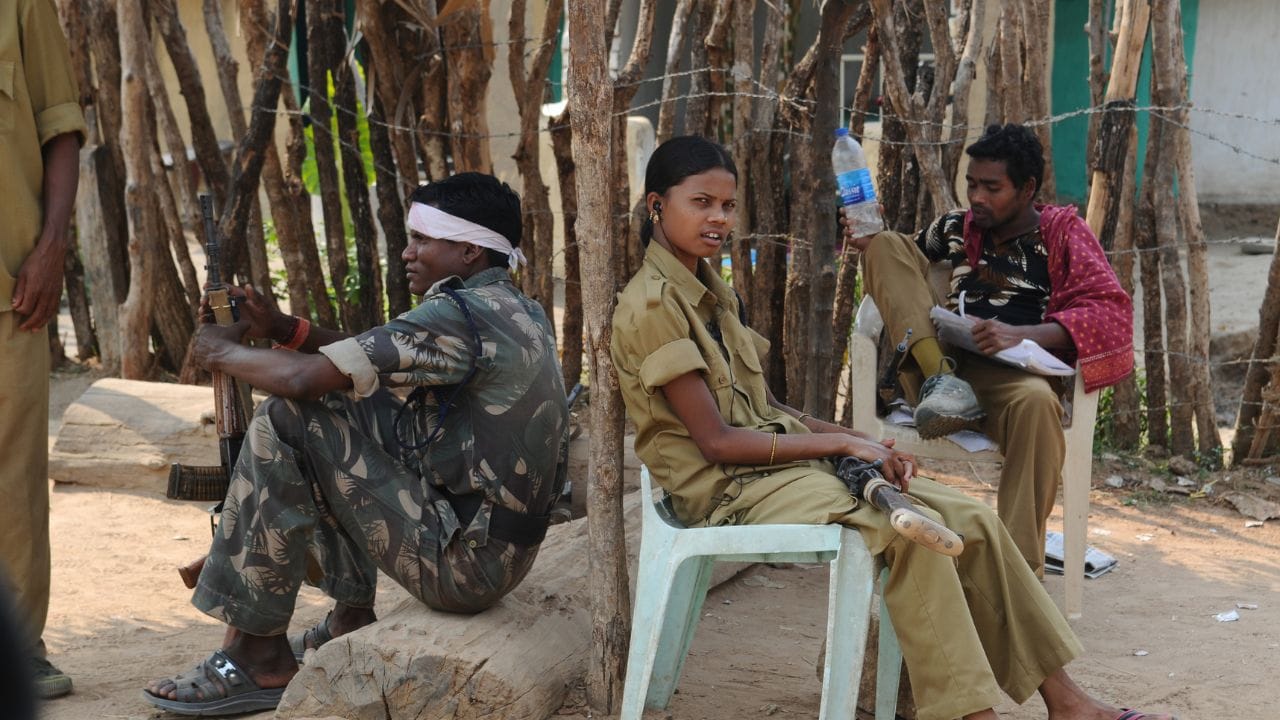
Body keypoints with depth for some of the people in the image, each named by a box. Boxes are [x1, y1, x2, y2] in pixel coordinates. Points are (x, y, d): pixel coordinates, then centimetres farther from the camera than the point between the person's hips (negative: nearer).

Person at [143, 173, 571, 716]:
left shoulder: (461, 315, -20)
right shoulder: (517, 312, 9)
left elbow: (299, 377, -23)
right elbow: (375, 357, 17)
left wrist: (222, 352, -4)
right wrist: (279, 327, 7)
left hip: (464, 560, -10)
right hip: (498, 546, 10)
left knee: (285, 422, -10)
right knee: (342, 407, 18)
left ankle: (258, 656, -2)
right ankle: (351, 619, 23)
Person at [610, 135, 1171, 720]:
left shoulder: (711, 293, 15)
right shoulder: (651, 306, -13)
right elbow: (717, 440, -17)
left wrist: (863, 442, 0)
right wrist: (842, 444, -14)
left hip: (779, 459, 8)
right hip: (731, 489, -8)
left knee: (971, 519, -4)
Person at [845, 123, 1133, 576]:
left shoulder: (1062, 231, 10)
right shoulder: (956, 229, 22)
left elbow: (1112, 311, -3)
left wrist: (1022, 334, -20)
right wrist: (866, 241, 1)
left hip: (1010, 373, -4)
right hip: (936, 365, 4)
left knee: (1036, 401, -41)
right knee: (888, 244, -3)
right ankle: (942, 381, -24)